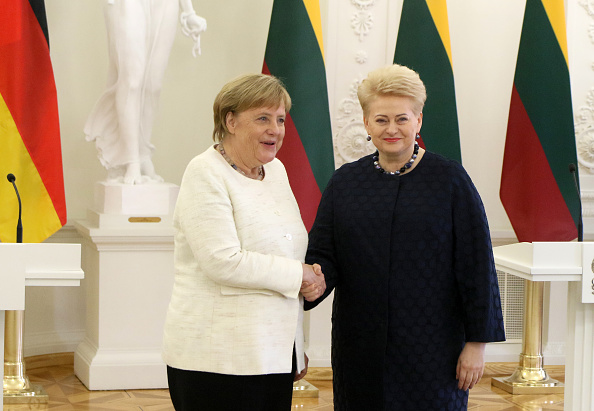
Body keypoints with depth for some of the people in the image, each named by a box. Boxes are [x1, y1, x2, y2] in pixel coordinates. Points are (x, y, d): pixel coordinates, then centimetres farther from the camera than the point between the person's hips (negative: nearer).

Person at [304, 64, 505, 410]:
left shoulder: (450, 180, -2)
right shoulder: (344, 183, 7)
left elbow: (476, 265, -3)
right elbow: (323, 255, 4)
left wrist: (477, 342, -6)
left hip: (432, 351, -3)